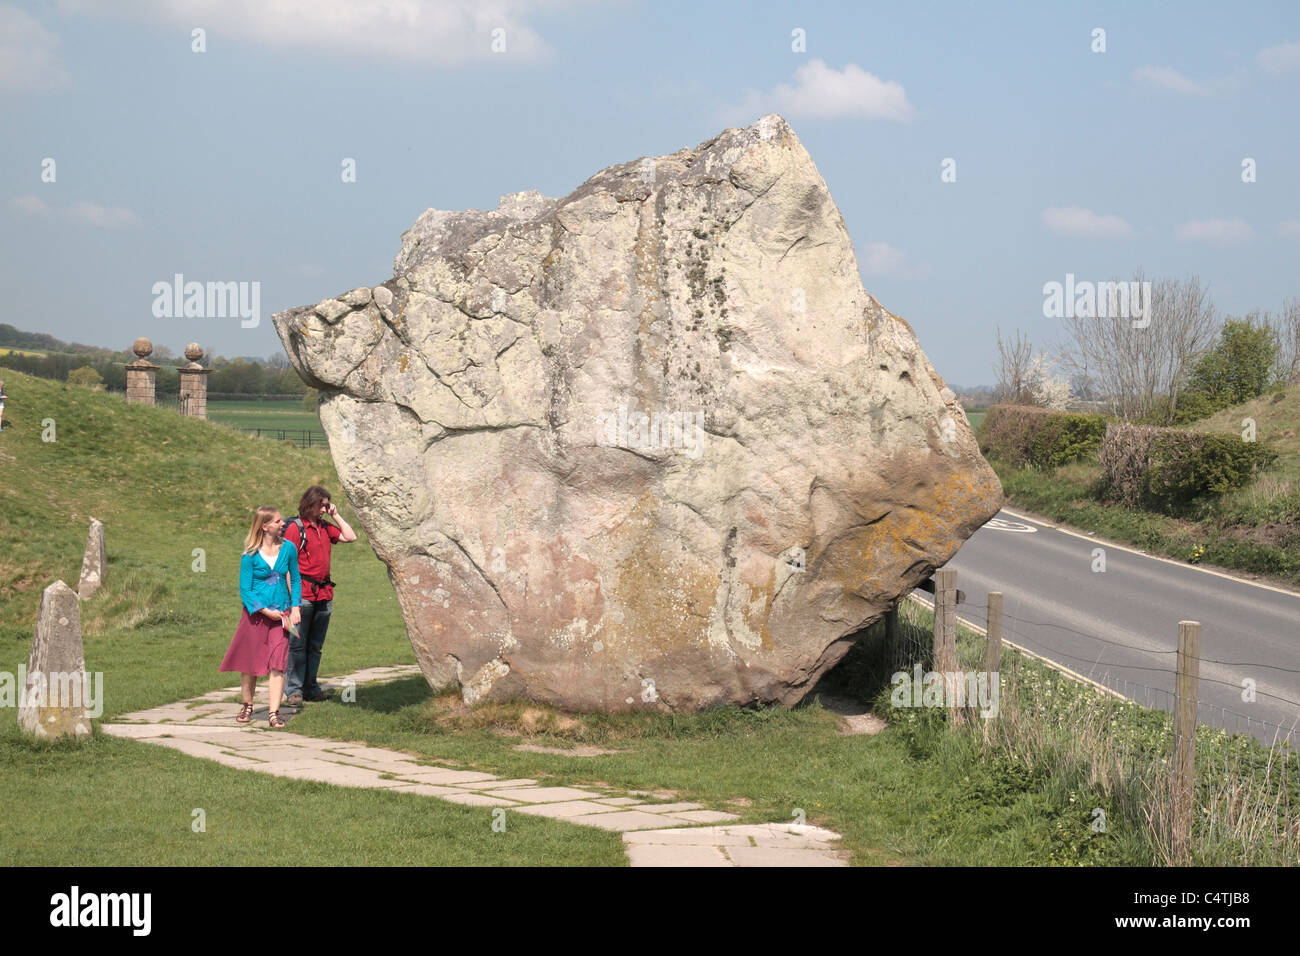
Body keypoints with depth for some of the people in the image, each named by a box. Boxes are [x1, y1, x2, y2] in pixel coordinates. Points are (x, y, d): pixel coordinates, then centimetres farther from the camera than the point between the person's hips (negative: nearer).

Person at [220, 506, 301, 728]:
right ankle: (247, 706, 29)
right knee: (249, 663, 9)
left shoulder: (288, 548, 1)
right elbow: (245, 589, -7)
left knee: (278, 664, -7)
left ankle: (274, 713, -6)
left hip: (281, 613, 2)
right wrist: (265, 610, -15)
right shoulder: (251, 555, -9)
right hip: (255, 613, -2)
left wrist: (295, 607, 1)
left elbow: (295, 580, 12)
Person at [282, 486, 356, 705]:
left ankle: (310, 688, 16)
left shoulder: (325, 528, 14)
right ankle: (293, 690, -1)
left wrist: (335, 515, 8)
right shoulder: (295, 529, -6)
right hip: (303, 594, -7)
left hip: (324, 595, 7)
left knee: (315, 645, 10)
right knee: (297, 644, -4)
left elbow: (350, 537, 15)